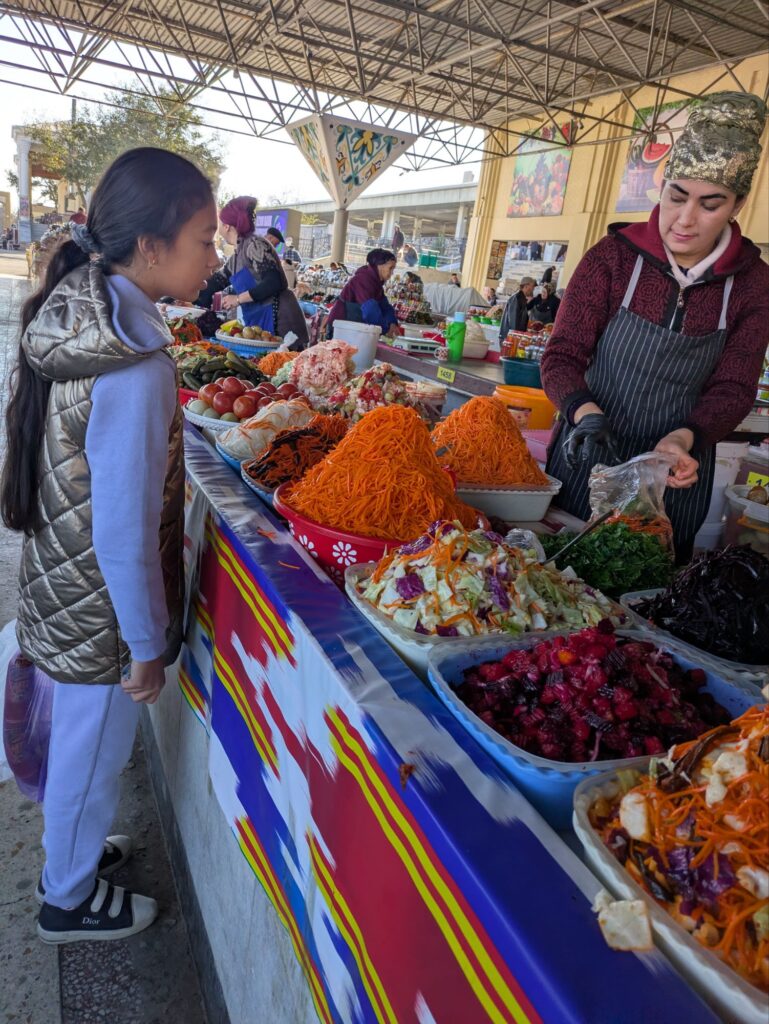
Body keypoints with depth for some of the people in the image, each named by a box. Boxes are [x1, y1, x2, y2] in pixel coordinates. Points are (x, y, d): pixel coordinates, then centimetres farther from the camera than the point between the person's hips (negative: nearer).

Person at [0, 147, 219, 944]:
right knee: (92, 755, 17)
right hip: (102, 614, -8)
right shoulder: (134, 369, -30)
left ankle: (70, 852, 54)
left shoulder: (65, 317, -3)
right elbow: (125, 532, -26)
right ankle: (70, 900, 44)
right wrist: (147, 646, -13)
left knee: (77, 745, 28)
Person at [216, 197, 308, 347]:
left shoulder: (254, 244, -10)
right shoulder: (235, 257, 16)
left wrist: (238, 299, -14)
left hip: (278, 321, -9)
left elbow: (274, 283, -21)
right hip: (257, 323, 9)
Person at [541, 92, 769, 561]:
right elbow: (562, 357, -10)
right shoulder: (613, 257, -8)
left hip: (677, 474, 2)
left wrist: (685, 437, -23)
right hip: (587, 461, -1)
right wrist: (586, 412, -30)